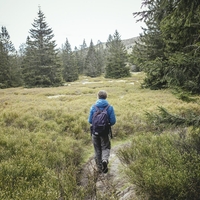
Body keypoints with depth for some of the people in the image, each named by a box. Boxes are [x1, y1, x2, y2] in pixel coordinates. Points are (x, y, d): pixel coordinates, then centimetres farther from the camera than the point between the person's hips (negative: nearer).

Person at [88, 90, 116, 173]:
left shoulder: (93, 107, -7)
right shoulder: (110, 107, -9)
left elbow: (90, 121, -4)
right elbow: (113, 121, -8)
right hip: (105, 132, -1)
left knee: (97, 150, 14)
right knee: (105, 147, 14)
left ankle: (100, 168, 23)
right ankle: (105, 159, -14)